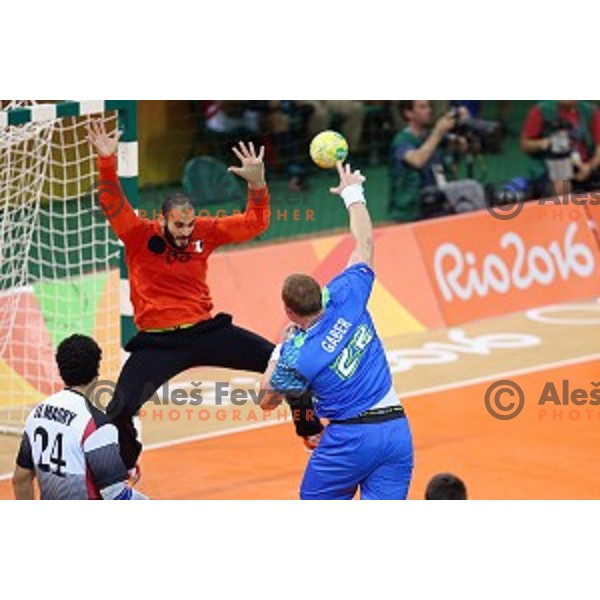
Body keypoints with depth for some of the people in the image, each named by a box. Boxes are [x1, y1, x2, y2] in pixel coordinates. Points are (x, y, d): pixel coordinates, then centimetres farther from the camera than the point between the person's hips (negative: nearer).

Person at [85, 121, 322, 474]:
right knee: (120, 411, -19)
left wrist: (257, 183, -17)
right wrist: (108, 163, -40)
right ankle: (126, 464, 16)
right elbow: (113, 205, -24)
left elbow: (254, 224, 1)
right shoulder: (139, 236, -8)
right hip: (158, 342, -3)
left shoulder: (205, 232, 0)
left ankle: (311, 430, 22)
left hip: (205, 330, 3)